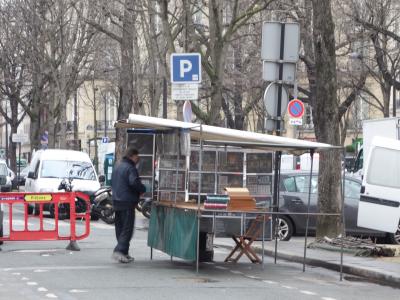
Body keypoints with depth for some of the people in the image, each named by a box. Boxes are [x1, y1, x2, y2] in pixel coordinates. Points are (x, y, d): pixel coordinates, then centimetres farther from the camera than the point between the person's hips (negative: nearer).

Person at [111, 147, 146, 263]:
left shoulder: (117, 167, 17)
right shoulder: (130, 168, -12)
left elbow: (112, 183, 23)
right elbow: (134, 182, -24)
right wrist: (143, 189, -8)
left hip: (116, 201, 9)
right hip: (127, 202, -9)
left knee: (120, 228, 12)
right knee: (127, 228, -9)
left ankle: (124, 253, 16)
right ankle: (119, 250, -21)